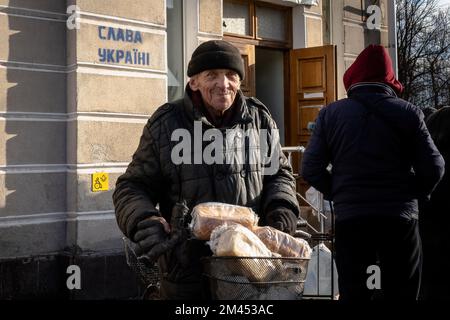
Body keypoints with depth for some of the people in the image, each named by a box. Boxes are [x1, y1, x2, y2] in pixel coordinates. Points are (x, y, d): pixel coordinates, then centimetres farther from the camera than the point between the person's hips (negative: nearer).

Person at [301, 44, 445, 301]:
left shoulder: (331, 113, 1)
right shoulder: (409, 113, -1)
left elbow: (311, 169, -3)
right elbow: (433, 168, -4)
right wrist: (411, 194, 13)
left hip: (350, 217, 1)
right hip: (399, 217, 0)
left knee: (353, 292, 9)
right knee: (402, 292, 10)